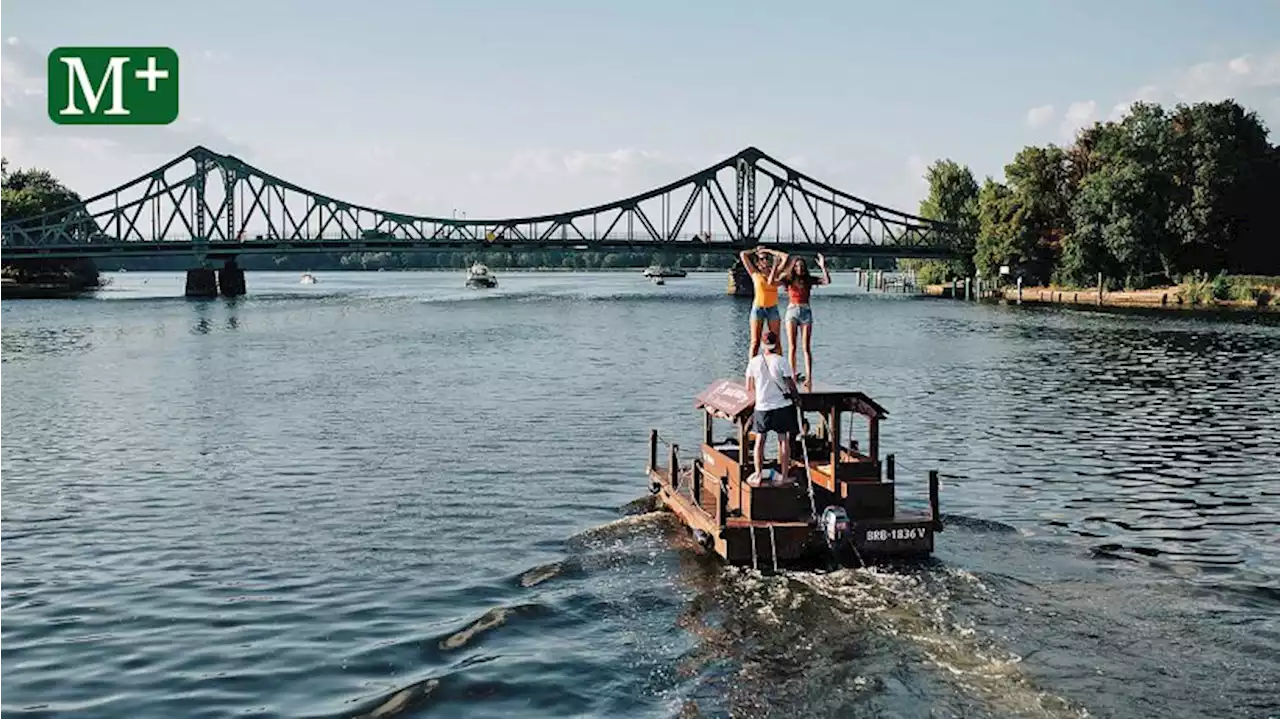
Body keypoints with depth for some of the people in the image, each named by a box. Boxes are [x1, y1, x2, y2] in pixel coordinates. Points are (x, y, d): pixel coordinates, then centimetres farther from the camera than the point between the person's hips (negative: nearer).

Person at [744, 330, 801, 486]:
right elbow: (791, 385, -7)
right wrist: (795, 394, 13)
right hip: (782, 406, -1)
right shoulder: (780, 361, -11)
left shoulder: (754, 362, -3)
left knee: (759, 440, 12)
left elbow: (749, 388, 4)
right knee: (784, 440, 8)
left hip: (762, 407, 2)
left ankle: (758, 475, 12)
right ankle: (784, 476, 11)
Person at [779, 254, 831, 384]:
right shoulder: (788, 279, 4)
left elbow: (827, 281, -5)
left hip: (806, 312, 0)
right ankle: (793, 374, 5)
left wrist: (823, 267, -12)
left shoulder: (809, 280, 6)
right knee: (792, 347, -3)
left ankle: (809, 377, -8)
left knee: (807, 348, -4)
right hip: (792, 312, 0)